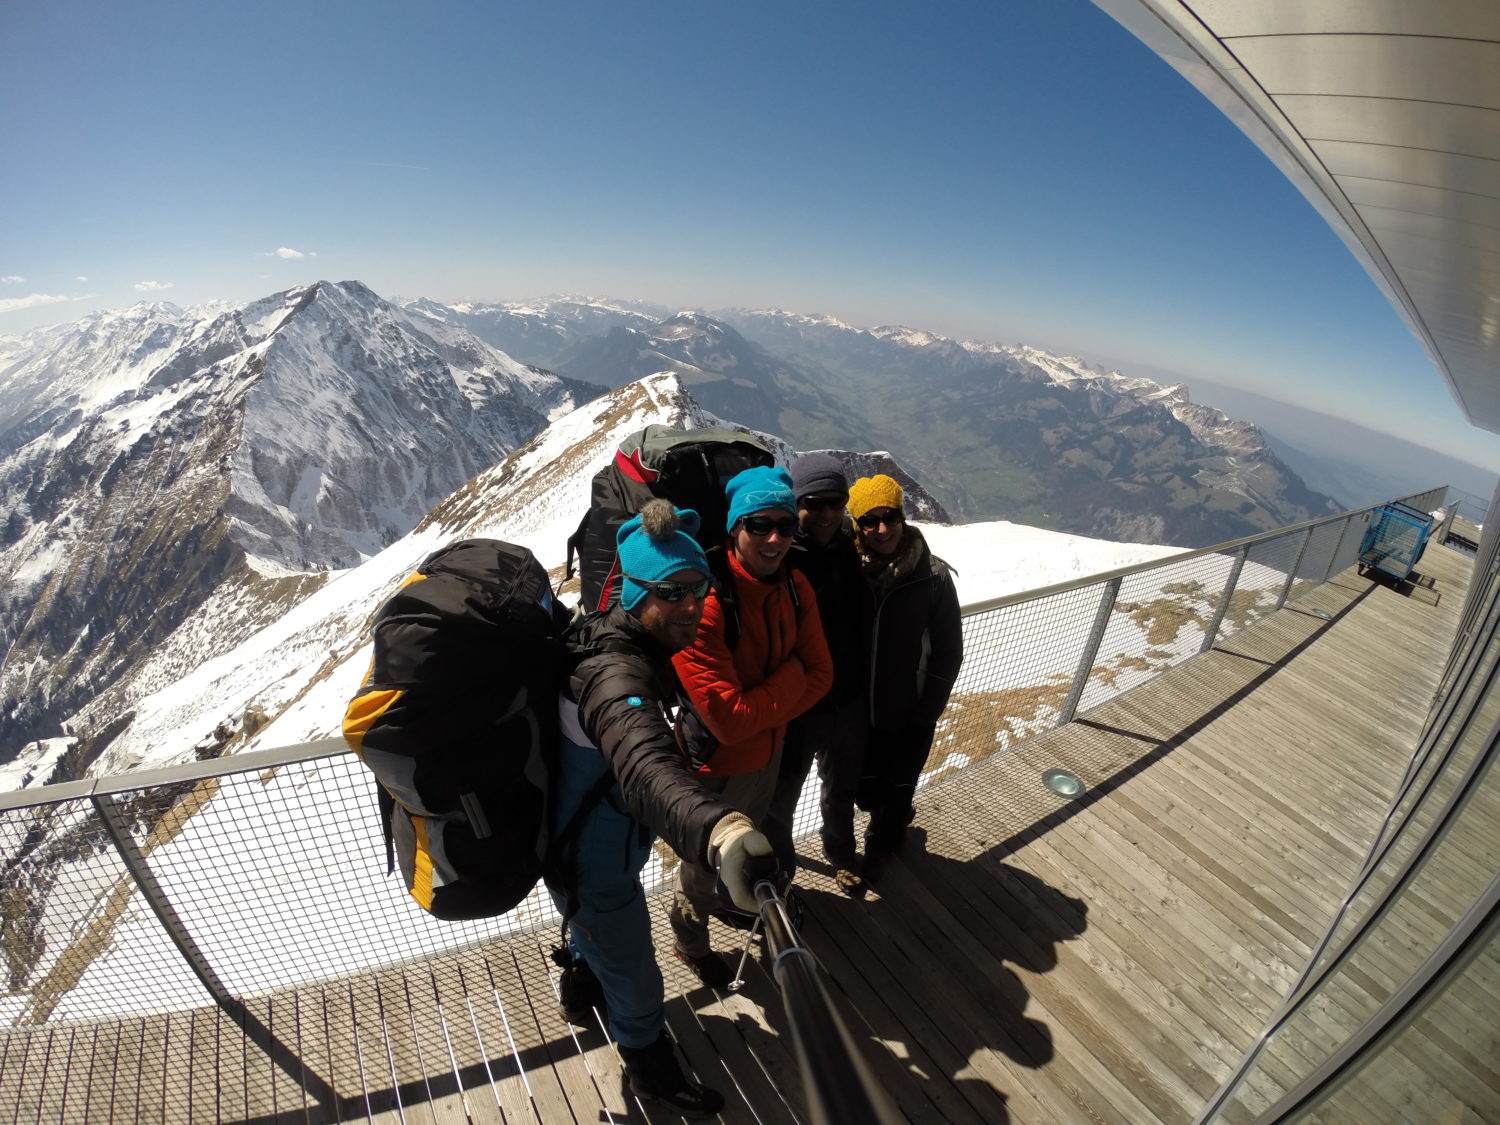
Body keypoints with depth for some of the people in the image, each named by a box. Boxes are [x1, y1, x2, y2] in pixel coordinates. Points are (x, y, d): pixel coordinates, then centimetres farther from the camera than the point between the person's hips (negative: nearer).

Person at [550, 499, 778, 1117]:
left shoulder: (615, 639, -8)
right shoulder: (617, 675, -39)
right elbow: (644, 764, -61)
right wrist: (717, 831, -78)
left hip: (582, 841, 9)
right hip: (595, 868, -9)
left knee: (596, 929, 38)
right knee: (636, 979, 19)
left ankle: (580, 989, 70)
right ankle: (652, 1071, 50)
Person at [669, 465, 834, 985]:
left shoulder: (794, 587, -11)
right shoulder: (705, 603, -33)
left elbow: (820, 674, -7)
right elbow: (728, 719, -33)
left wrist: (761, 712, -20)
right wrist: (789, 677, -21)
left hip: (770, 751, 7)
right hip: (718, 765, -6)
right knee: (707, 863, 20)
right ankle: (690, 940, 51)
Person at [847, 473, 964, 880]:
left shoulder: (933, 576, -16)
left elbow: (948, 651, -7)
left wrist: (926, 713, -7)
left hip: (908, 716, -1)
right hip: (859, 711, 2)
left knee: (897, 788, 20)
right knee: (865, 790, 20)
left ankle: (881, 841, 51)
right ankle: (894, 820, 54)